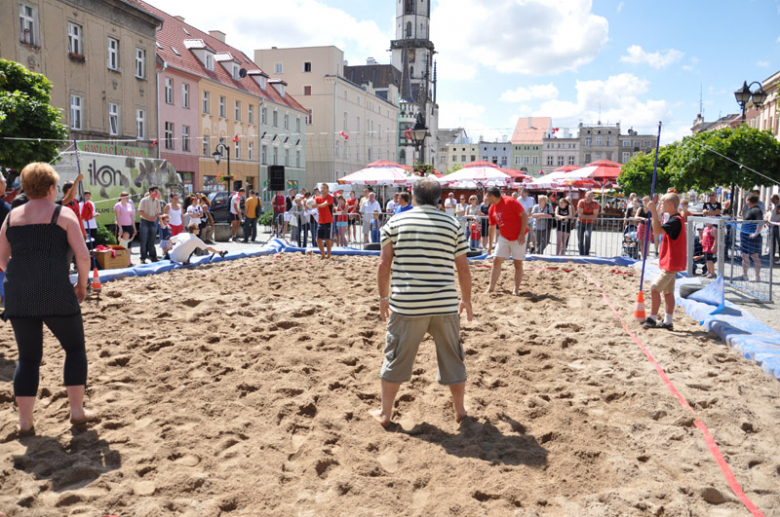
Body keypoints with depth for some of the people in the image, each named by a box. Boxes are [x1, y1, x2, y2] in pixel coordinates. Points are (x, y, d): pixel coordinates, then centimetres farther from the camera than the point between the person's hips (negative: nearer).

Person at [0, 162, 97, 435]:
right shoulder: (64, 214, -1)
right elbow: (83, 256, -8)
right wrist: (82, 286, 5)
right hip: (57, 294, -4)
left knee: (27, 357, 14)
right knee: (75, 347, 14)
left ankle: (25, 422, 16)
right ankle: (77, 411, 15)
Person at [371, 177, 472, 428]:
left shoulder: (395, 222, 2)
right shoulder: (452, 224, 4)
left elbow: (384, 263, 0)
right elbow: (463, 268, 5)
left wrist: (383, 297, 10)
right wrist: (466, 300, 17)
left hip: (406, 304, -1)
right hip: (445, 304, 1)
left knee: (396, 358, 11)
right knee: (452, 358, 16)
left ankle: (385, 413, 21)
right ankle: (460, 410, 28)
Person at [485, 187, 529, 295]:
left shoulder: (510, 201, -17)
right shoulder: (492, 209, 4)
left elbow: (524, 215, -16)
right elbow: (492, 228, 13)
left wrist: (522, 233, -21)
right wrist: (490, 245, 14)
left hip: (518, 238, -6)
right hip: (503, 238, 6)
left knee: (518, 263, 0)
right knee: (497, 260, -1)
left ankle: (516, 290, 6)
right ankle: (491, 288, 4)